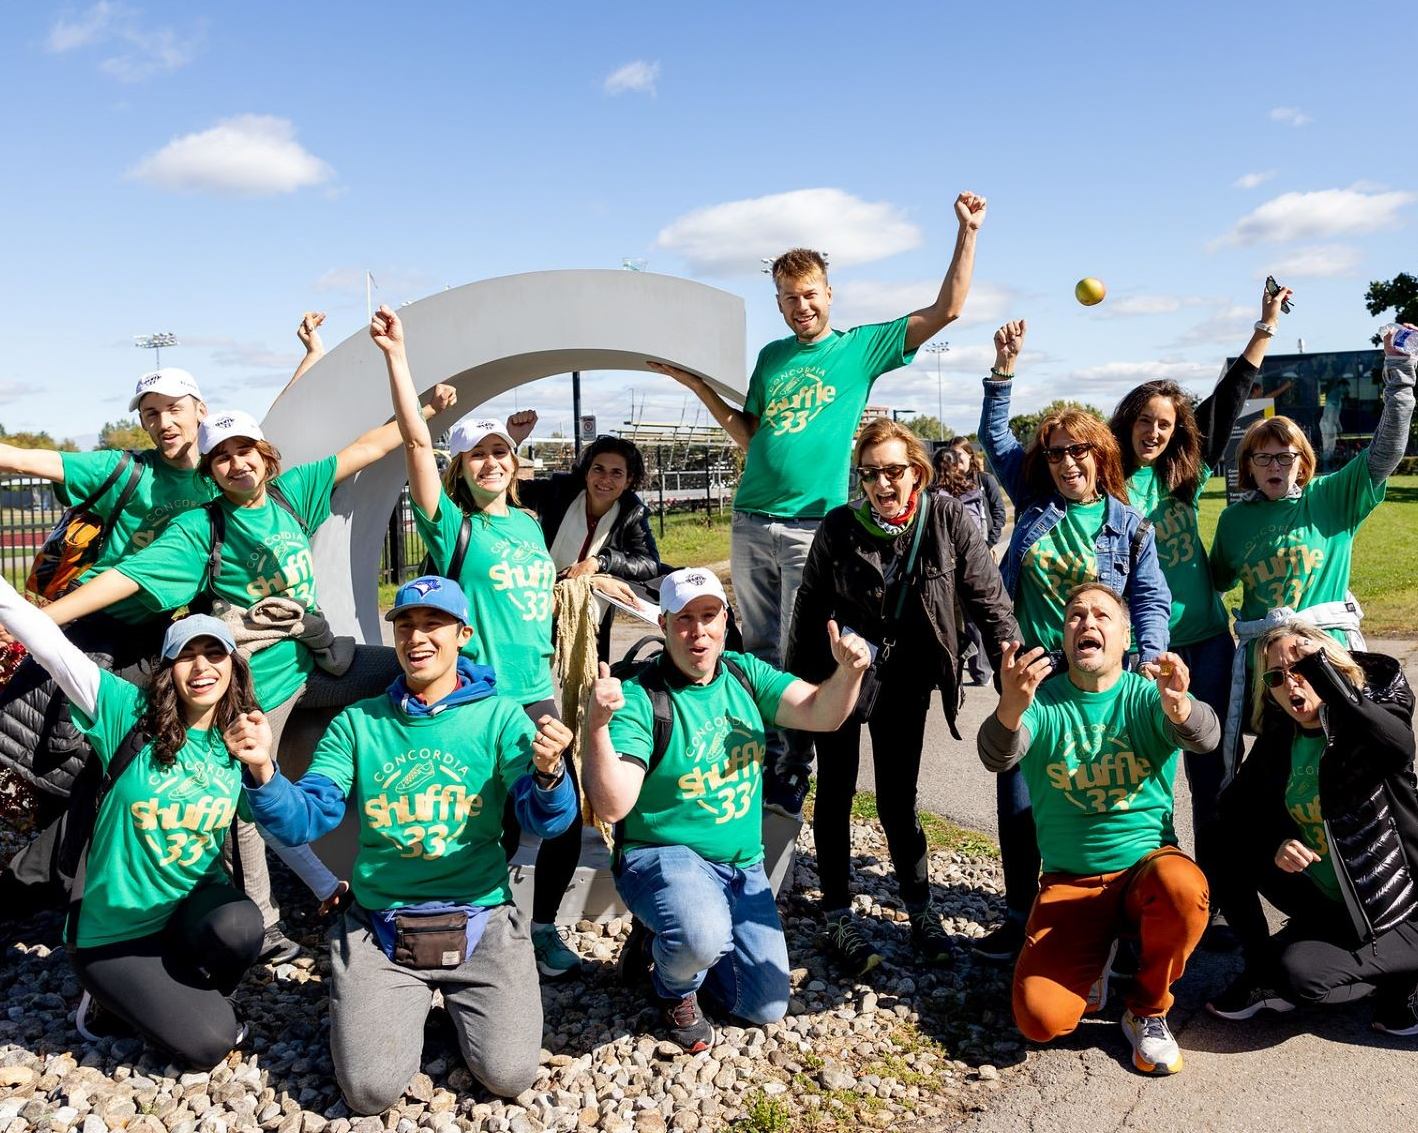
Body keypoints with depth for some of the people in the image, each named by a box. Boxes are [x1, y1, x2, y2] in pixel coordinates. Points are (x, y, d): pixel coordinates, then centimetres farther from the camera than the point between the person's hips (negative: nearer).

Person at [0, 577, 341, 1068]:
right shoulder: (130, 713, -14)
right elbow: (48, 644, -24)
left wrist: (328, 886, 11)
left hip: (194, 901, 3)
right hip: (113, 930, -3)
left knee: (240, 927, -33)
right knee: (208, 1044, -14)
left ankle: (201, 996, 4)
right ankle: (117, 994, 16)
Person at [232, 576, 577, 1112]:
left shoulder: (498, 716, -1)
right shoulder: (359, 724, 4)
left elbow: (547, 820, -13)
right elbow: (304, 820, -4)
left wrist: (547, 771, -36)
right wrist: (263, 772, -25)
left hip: (480, 919, -1)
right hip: (379, 926, 1)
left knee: (509, 1076, -11)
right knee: (369, 1091, -11)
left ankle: (457, 999, 20)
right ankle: (410, 1001, 20)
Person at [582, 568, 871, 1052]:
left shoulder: (744, 673, 0)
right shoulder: (641, 699, -17)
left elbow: (819, 714, -10)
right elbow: (612, 806, -26)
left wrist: (847, 672, -31)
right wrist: (597, 725, -41)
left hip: (742, 865, 6)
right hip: (664, 855, -5)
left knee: (767, 1007, 5)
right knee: (702, 937, -37)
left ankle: (665, 941, 28)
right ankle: (675, 990, 1)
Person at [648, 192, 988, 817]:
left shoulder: (861, 347, 5)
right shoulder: (772, 356, 16)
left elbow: (945, 310, 0)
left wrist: (967, 232, -2)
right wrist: (701, 388, 12)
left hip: (813, 526, -4)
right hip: (750, 524, 5)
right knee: (758, 652, 11)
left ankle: (790, 788, 9)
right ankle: (759, 770, 25)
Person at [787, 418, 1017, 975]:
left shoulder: (950, 518, -14)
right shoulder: (839, 526, -13)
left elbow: (987, 595, -11)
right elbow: (809, 606, -3)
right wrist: (796, 680, 1)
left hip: (904, 681, 0)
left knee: (898, 799, 7)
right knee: (836, 793, 5)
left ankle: (921, 910, 25)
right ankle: (837, 918, 16)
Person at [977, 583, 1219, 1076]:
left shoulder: (1148, 696, -2)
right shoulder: (1041, 701, -2)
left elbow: (1203, 737, -24)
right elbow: (997, 756, -22)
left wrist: (1178, 706, -48)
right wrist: (1010, 708, -45)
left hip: (1147, 864, 0)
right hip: (1069, 884, 0)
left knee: (1181, 885, -36)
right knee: (1041, 1018, -20)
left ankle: (1148, 1009, -5)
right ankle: (1097, 954, 16)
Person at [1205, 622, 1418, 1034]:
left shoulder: (1368, 726, -15)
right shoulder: (1276, 741, 0)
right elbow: (1236, 807, 2)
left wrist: (1319, 668, -35)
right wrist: (1272, 845, -20)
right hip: (1326, 904, 6)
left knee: (1297, 972, -26)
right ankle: (1263, 973, 7)